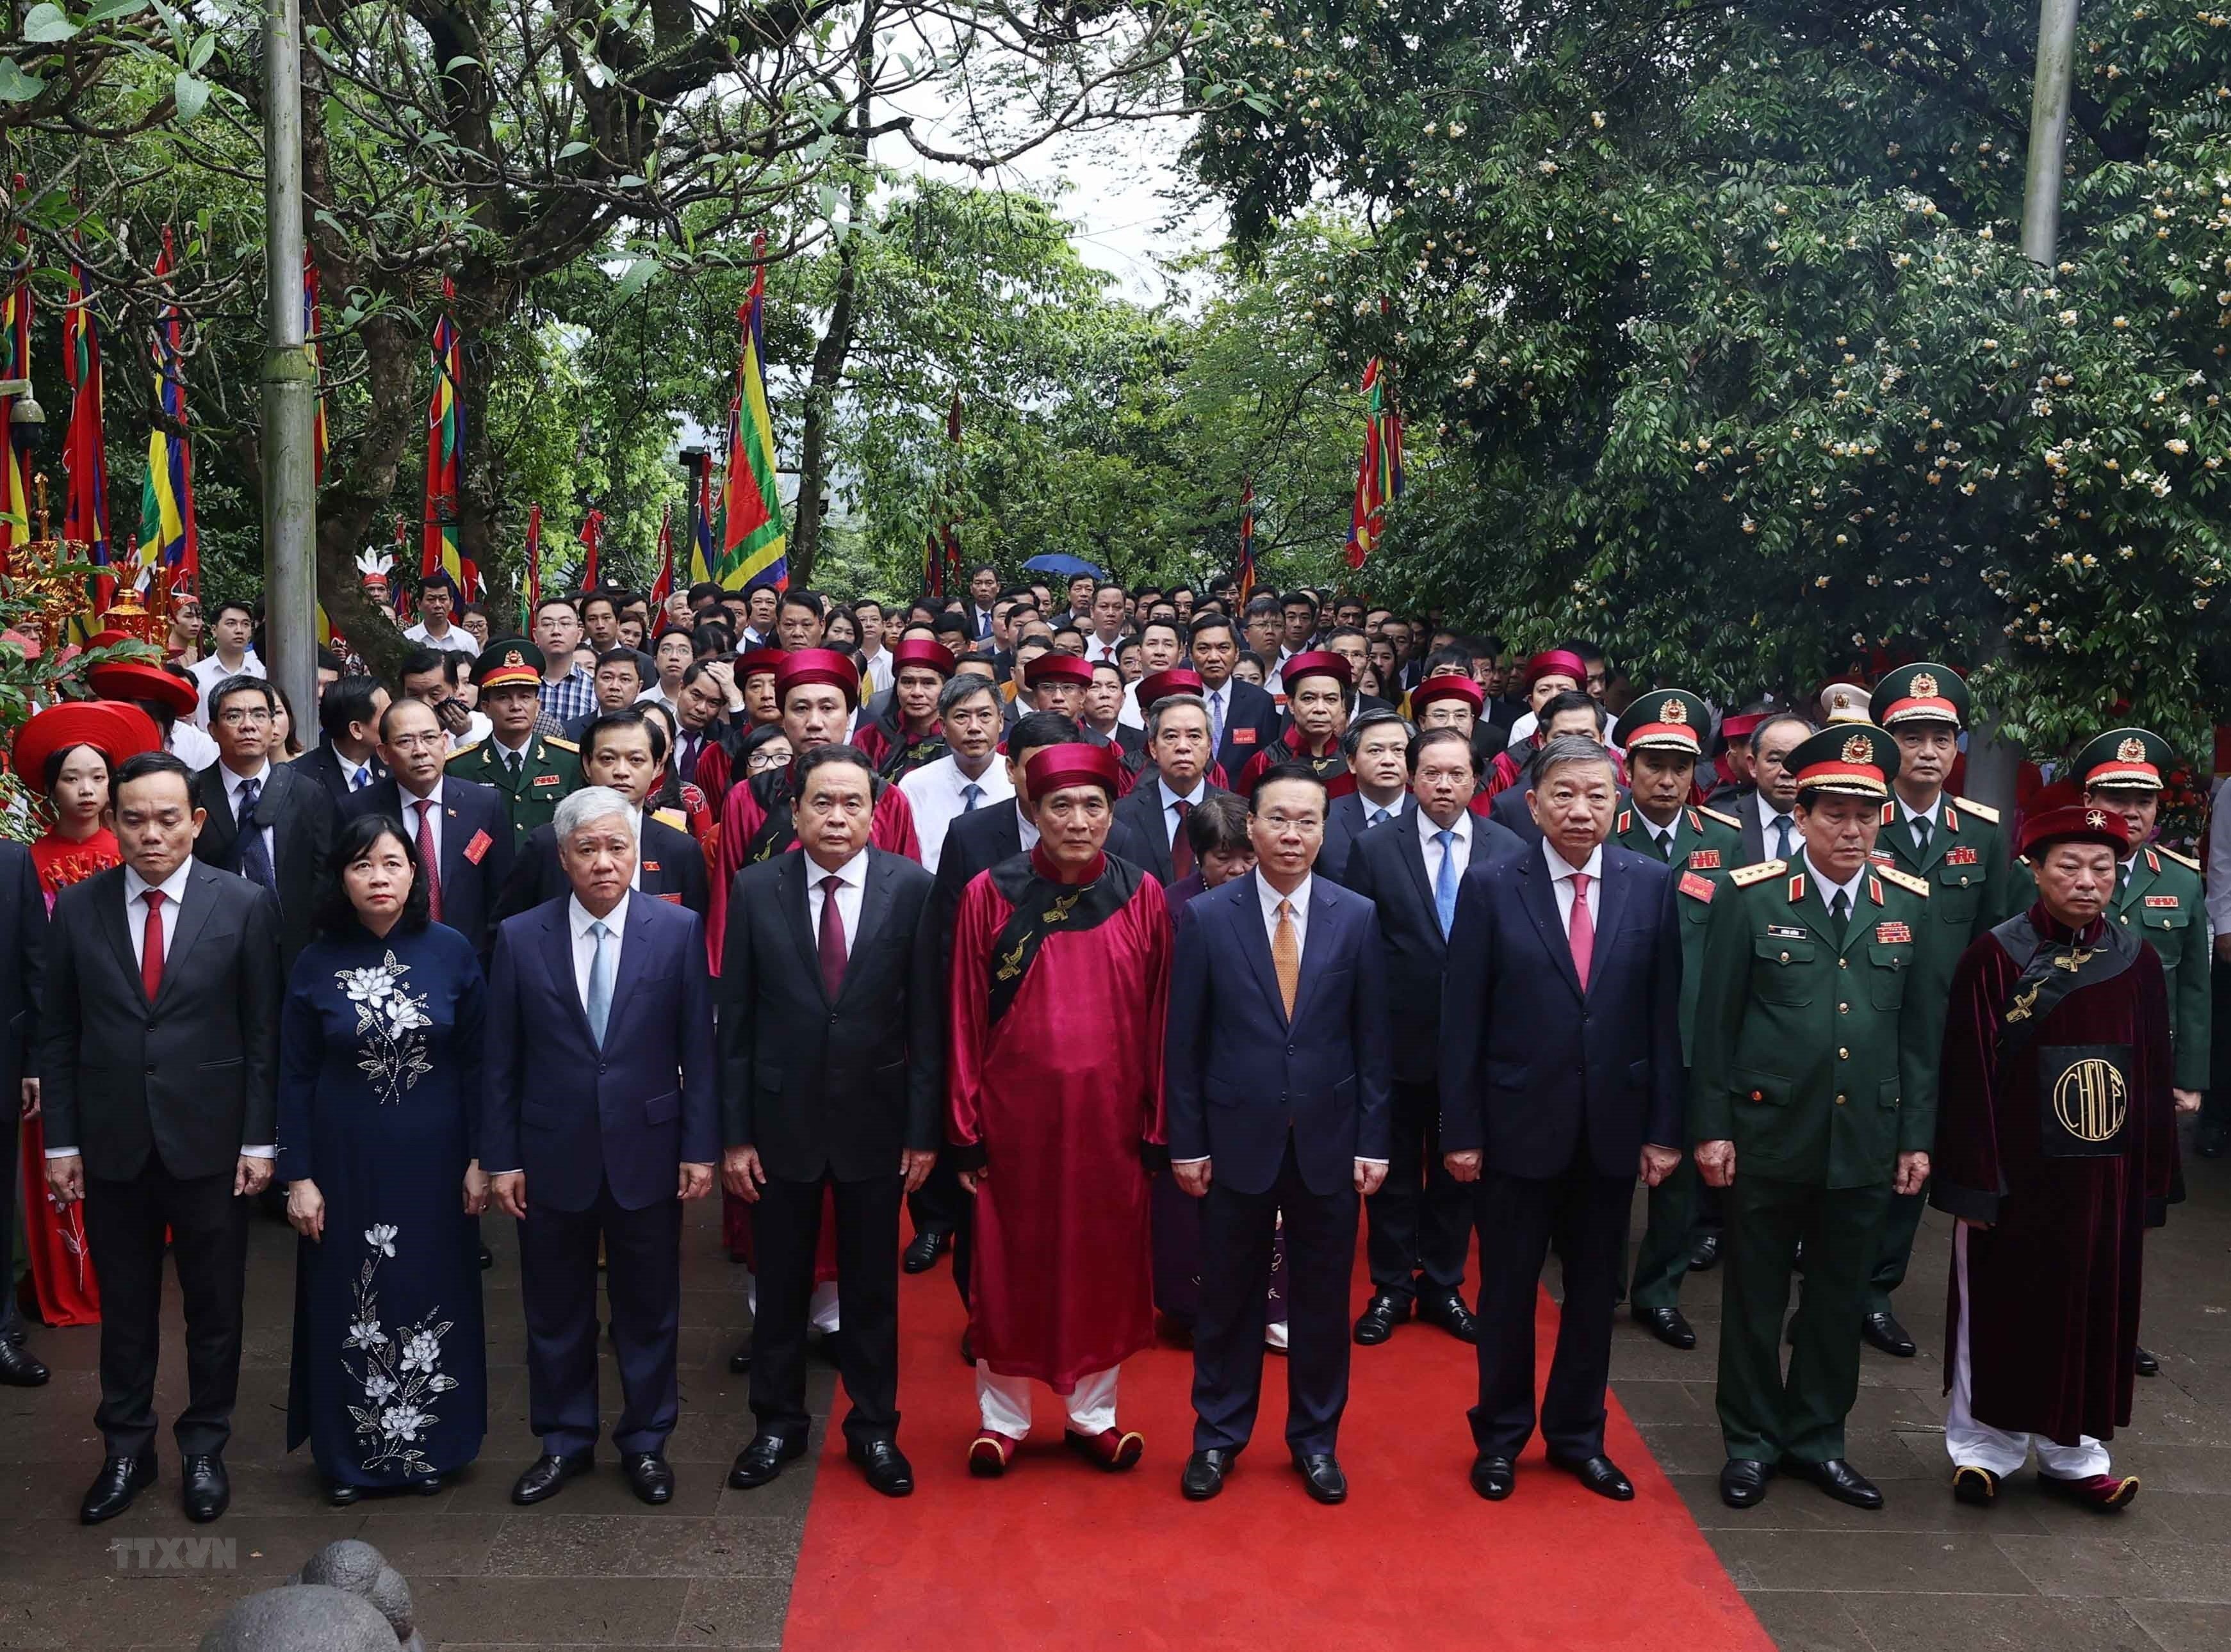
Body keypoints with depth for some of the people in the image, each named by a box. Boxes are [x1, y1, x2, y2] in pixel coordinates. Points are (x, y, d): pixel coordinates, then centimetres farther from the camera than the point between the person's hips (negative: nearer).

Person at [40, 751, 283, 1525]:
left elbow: (264, 1032, -4)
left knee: (214, 1306, 10)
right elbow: (57, 1035, 4)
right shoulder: (76, 909, 0)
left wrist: (259, 1140, -6)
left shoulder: (246, 904, -5)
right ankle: (126, 1451, 29)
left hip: (210, 1142, -1)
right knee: (124, 1307, 13)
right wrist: (60, 1142, 0)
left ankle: (205, 1448, 27)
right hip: (112, 1144, 2)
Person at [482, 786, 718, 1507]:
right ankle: (564, 1441, 31)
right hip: (553, 1157, 1)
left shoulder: (679, 931, -5)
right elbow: (501, 1061, 0)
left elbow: (697, 1048, -4)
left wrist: (700, 1148, -6)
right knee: (556, 1312, 13)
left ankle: (645, 1441, 29)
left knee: (649, 1310, 12)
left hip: (647, 1153, -1)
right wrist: (500, 1159, -1)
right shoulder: (519, 938, -3)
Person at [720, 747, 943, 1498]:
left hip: (874, 1119, 0)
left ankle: (873, 1428, 29)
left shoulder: (910, 887, -6)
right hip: (781, 1119, 1)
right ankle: (778, 1423, 32)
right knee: (780, 1283, 13)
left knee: (873, 1286, 12)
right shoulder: (755, 889, -5)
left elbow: (926, 1015, -5)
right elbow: (736, 1020, -2)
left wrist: (923, 1128, -6)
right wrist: (734, 1134, -4)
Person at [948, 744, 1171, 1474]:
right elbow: (965, 1019, -4)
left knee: (1104, 1266, 13)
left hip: (1110, 1117, 1)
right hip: (1015, 1114, -1)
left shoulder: (1143, 898, -2)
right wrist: (966, 1130, -4)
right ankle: (1002, 1418, 28)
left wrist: (1157, 1125, 0)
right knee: (1009, 1265, 11)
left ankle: (1092, 1414, 30)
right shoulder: (989, 895, -6)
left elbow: (1160, 1016, 1)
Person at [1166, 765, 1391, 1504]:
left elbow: (1373, 1040, 1)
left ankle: (1316, 1439, 28)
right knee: (1227, 1296, 11)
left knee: (1322, 1297, 11)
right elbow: (1183, 1040, -2)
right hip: (1238, 1139, -1)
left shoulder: (1357, 918, -2)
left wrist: (1373, 1141, -2)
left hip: (1328, 1141, 1)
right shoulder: (1206, 918, -5)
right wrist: (1186, 1142, -4)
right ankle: (1217, 1436, 28)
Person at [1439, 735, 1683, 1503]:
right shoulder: (1491, 885, -8)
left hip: (1612, 1125, 2)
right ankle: (1500, 1437, 30)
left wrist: (1664, 1128, -2)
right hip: (1518, 1123, -2)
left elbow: (1665, 1013, 0)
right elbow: (1462, 1019, -7)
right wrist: (1461, 1130, -8)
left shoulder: (1652, 884, -2)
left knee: (1595, 1291, 14)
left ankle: (1577, 1435, 32)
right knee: (1508, 1289, 11)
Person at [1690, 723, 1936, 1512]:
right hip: (1767, 1135, -3)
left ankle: (1817, 1438, 30)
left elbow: (1918, 1029, 7)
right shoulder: (1750, 897, -6)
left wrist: (1916, 1137, 5)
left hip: (1866, 1141, 3)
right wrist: (1711, 1128, -6)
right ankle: (1751, 1441, 25)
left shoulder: (1910, 905, 2)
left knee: (1840, 1298, 14)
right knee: (1755, 1296, 9)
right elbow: (1715, 1022, -4)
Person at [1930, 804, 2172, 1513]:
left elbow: (2156, 1079, 6)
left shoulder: (2138, 964, 2)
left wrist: (2152, 1180, 4)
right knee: (2001, 1310, 8)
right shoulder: (1993, 957, -9)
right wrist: (1973, 1182, -13)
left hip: (2104, 1179, 4)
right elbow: (1968, 1078, -10)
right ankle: (1984, 1446, 23)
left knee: (2093, 1313, 12)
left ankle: (2072, 1454, 26)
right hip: (2013, 1175, -3)